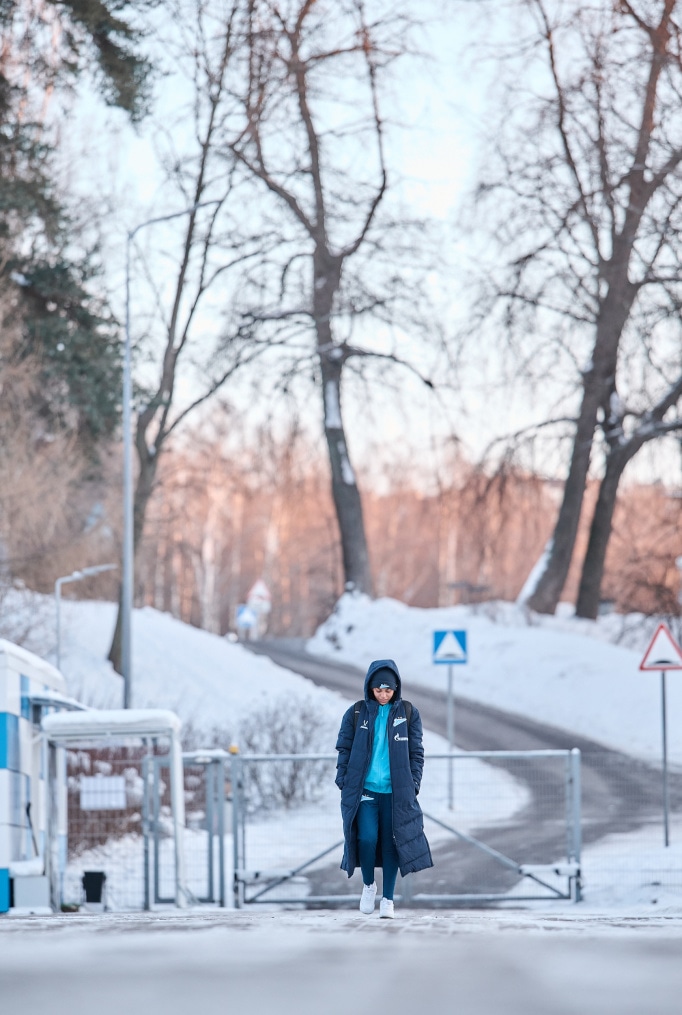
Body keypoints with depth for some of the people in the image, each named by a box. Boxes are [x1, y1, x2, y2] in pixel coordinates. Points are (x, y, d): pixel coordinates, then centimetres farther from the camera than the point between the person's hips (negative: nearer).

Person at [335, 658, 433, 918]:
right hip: (364, 789, -1)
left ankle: (387, 899, 15)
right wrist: (343, 781, -2)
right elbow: (344, 749, 7)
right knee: (367, 838, -15)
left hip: (396, 791, 1)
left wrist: (413, 784, -1)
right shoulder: (356, 713, 3)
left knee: (391, 843, 2)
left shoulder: (408, 714, 4)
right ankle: (368, 885, 12)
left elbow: (416, 752, 7)